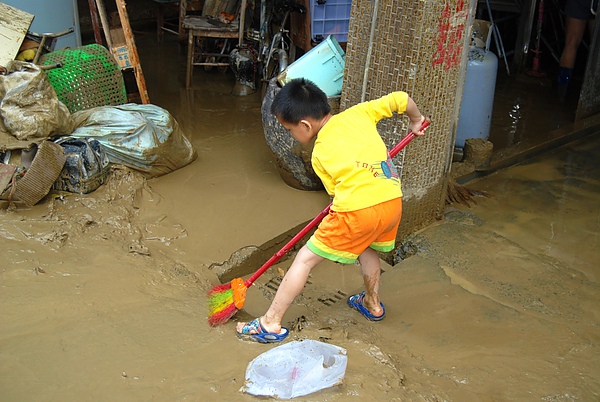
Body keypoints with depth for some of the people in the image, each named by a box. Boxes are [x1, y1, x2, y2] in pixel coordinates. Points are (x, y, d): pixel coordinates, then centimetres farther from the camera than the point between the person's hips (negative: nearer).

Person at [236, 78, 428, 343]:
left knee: (305, 259, 6)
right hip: (393, 202, 6)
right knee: (367, 246, 36)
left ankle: (271, 324, 9)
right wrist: (416, 120, 32)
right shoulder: (358, 113, 10)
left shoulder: (320, 154, 2)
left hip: (357, 210, -6)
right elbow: (401, 99, 12)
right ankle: (372, 304, 52)